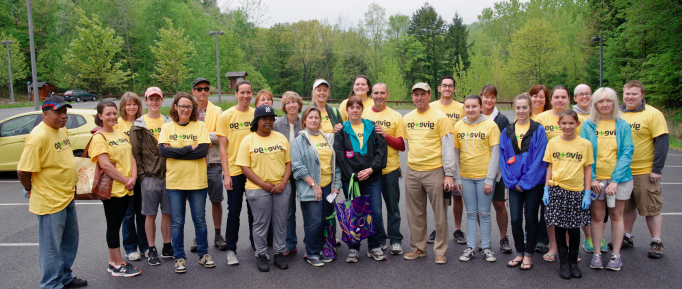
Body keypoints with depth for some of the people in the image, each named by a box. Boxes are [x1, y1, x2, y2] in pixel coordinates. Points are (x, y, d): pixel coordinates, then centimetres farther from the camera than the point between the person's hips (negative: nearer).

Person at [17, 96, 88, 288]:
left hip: (67, 197, 9)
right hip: (50, 201, -9)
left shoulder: (62, 130, 6)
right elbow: (23, 171, -24)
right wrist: (30, 190, -7)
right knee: (51, 245, 5)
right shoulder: (38, 136, -22)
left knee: (70, 241, 21)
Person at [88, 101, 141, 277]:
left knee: (116, 225, 14)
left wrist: (133, 178, -4)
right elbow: (105, 165, -16)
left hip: (126, 189, 7)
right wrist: (125, 180, -12)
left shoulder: (120, 134, 14)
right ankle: (118, 265, 10)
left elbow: (130, 157, 11)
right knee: (113, 226, 2)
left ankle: (113, 262, 23)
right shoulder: (99, 138, -9)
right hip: (111, 189, -7)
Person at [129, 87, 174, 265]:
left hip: (168, 175, 2)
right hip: (149, 177, -2)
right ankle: (152, 250, 15)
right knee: (150, 214, 5)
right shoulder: (138, 126, 1)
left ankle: (167, 247, 21)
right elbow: (135, 153, -1)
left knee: (167, 213, 9)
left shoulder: (169, 123, 9)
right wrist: (141, 175, -7)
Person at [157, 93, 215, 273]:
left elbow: (203, 151, -12)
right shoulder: (167, 127, 3)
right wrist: (190, 148, -14)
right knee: (177, 222, 8)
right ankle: (179, 257, 20)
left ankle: (203, 254, 25)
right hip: (174, 182, 1)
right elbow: (162, 151, -10)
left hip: (197, 181, -1)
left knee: (200, 220, 10)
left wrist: (175, 151, -13)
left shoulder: (200, 126, 0)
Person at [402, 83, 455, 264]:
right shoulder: (407, 118, 10)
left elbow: (448, 147, -7)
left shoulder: (440, 117, -5)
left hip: (435, 171, -4)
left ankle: (440, 251, 15)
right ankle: (418, 248, 26)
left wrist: (449, 174, -11)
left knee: (440, 214, 3)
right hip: (412, 172, 5)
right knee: (415, 214, 12)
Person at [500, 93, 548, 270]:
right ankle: (519, 253, 20)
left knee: (531, 219, 6)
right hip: (514, 184, 3)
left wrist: (525, 182, -12)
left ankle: (528, 255, 18)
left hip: (533, 182, -2)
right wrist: (512, 181, -6)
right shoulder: (506, 132, 7)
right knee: (515, 219, 2)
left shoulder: (538, 130, -3)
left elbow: (539, 158, -8)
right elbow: (503, 158, 5)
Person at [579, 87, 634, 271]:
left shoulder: (623, 126, 0)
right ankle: (597, 253, 17)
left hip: (619, 178, 0)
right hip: (595, 179, 0)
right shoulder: (588, 125, 0)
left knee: (616, 215, 8)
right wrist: (591, 178, -10)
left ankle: (616, 255, 18)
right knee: (597, 216, 5)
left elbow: (627, 153, -5)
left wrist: (615, 180, -13)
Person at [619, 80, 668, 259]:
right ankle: (627, 237, 28)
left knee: (652, 209, 3)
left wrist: (657, 169, -14)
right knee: (626, 207, 15)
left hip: (645, 171, -5)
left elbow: (662, 142, -10)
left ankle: (656, 242, 15)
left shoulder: (653, 114, -7)